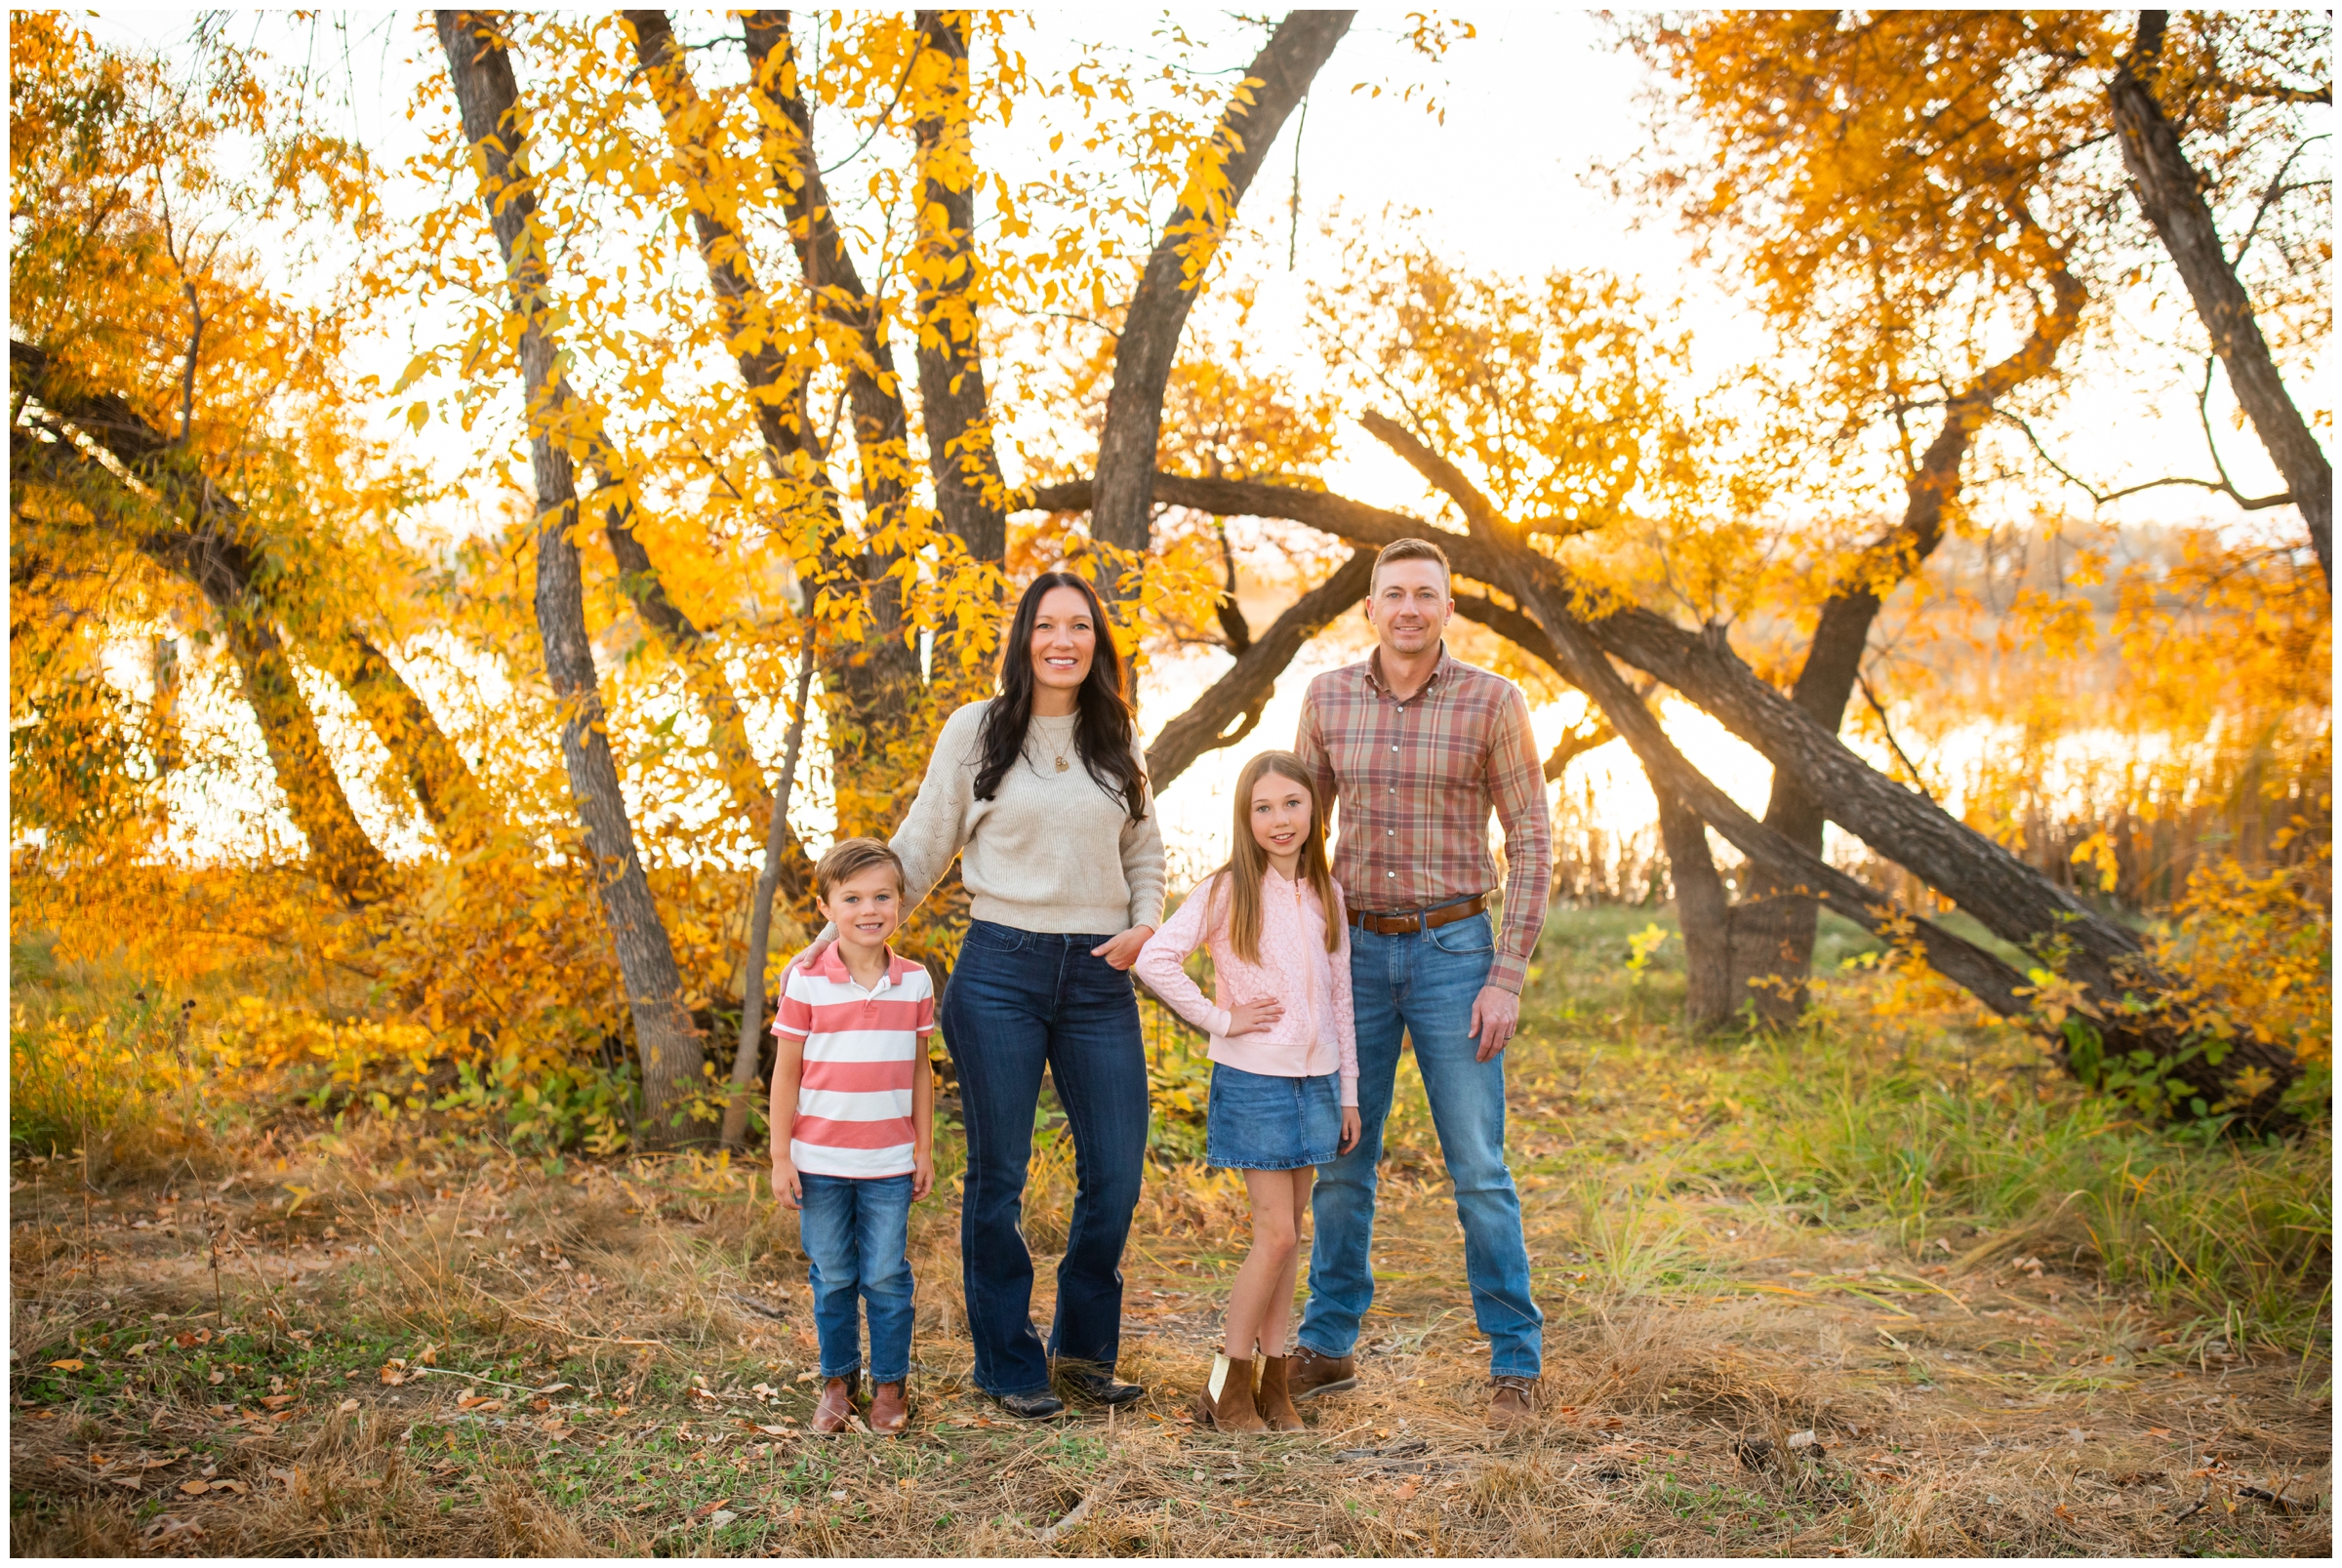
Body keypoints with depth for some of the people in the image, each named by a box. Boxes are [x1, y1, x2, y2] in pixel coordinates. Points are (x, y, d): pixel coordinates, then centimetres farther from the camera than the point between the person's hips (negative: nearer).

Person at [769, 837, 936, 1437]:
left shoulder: (915, 982, 1)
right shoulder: (806, 982, -6)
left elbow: (919, 1071, 8)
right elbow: (786, 1073, -2)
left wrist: (924, 1149, 7)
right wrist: (780, 1157, -3)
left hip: (890, 1163, 1)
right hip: (820, 1161, -1)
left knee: (887, 1277, 4)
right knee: (833, 1279, 9)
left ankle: (889, 1385, 18)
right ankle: (837, 1380, 25)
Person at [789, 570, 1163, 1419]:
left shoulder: (1118, 740, 10)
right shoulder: (976, 730, 1)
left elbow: (1145, 853, 19)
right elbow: (920, 848, 4)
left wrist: (1145, 923, 0)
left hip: (1100, 976, 3)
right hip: (999, 971, -3)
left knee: (1116, 1173, 4)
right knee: (999, 1176, 5)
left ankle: (1084, 1349, 24)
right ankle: (1010, 1365, 20)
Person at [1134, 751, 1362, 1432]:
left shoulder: (1326, 894, 8)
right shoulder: (1227, 890, -8)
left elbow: (1340, 998, 12)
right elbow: (1155, 958, -16)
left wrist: (1348, 1092, 12)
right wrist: (1218, 1019, -14)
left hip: (1316, 1082, 5)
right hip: (1252, 1081, -5)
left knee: (1290, 1233, 9)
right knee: (1275, 1233, -7)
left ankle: (1273, 1382, 19)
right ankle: (1226, 1386, 6)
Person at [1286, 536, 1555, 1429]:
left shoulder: (1493, 702, -7)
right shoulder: (1328, 698, 2)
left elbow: (1532, 844, -6)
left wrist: (1508, 979, -13)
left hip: (1454, 952, -3)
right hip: (1357, 953, 3)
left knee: (1477, 1168, -2)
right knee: (1341, 1161, 8)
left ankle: (1515, 1363, 11)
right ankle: (1327, 1348, 21)